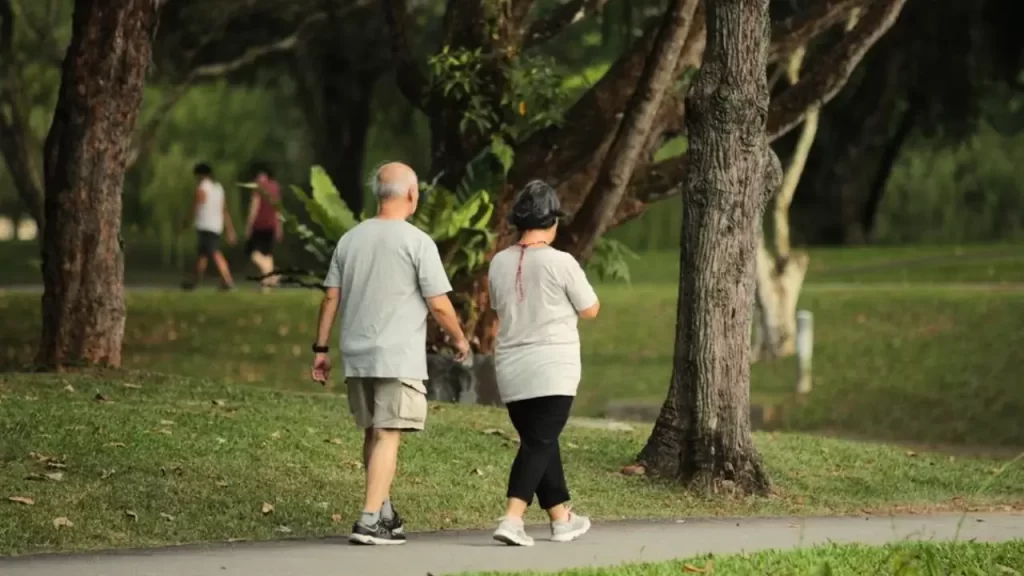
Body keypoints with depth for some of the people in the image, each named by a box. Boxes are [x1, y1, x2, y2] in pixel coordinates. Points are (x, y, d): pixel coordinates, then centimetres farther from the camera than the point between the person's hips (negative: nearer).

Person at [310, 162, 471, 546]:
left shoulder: (350, 239, 9)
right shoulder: (417, 243, -8)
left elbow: (331, 297, 9)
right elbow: (439, 305, -8)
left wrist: (321, 348, 15)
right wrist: (459, 340, 8)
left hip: (356, 356, 6)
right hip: (399, 358, -6)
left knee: (373, 433, 16)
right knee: (388, 435, -6)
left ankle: (385, 513, 24)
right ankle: (370, 520, -13)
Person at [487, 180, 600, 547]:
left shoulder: (499, 263, 3)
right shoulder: (560, 263, -11)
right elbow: (591, 310, 0)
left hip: (511, 369, 5)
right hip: (552, 369, -5)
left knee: (538, 442, 16)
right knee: (539, 444, -6)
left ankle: (561, 518, 25)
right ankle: (512, 519, -20)